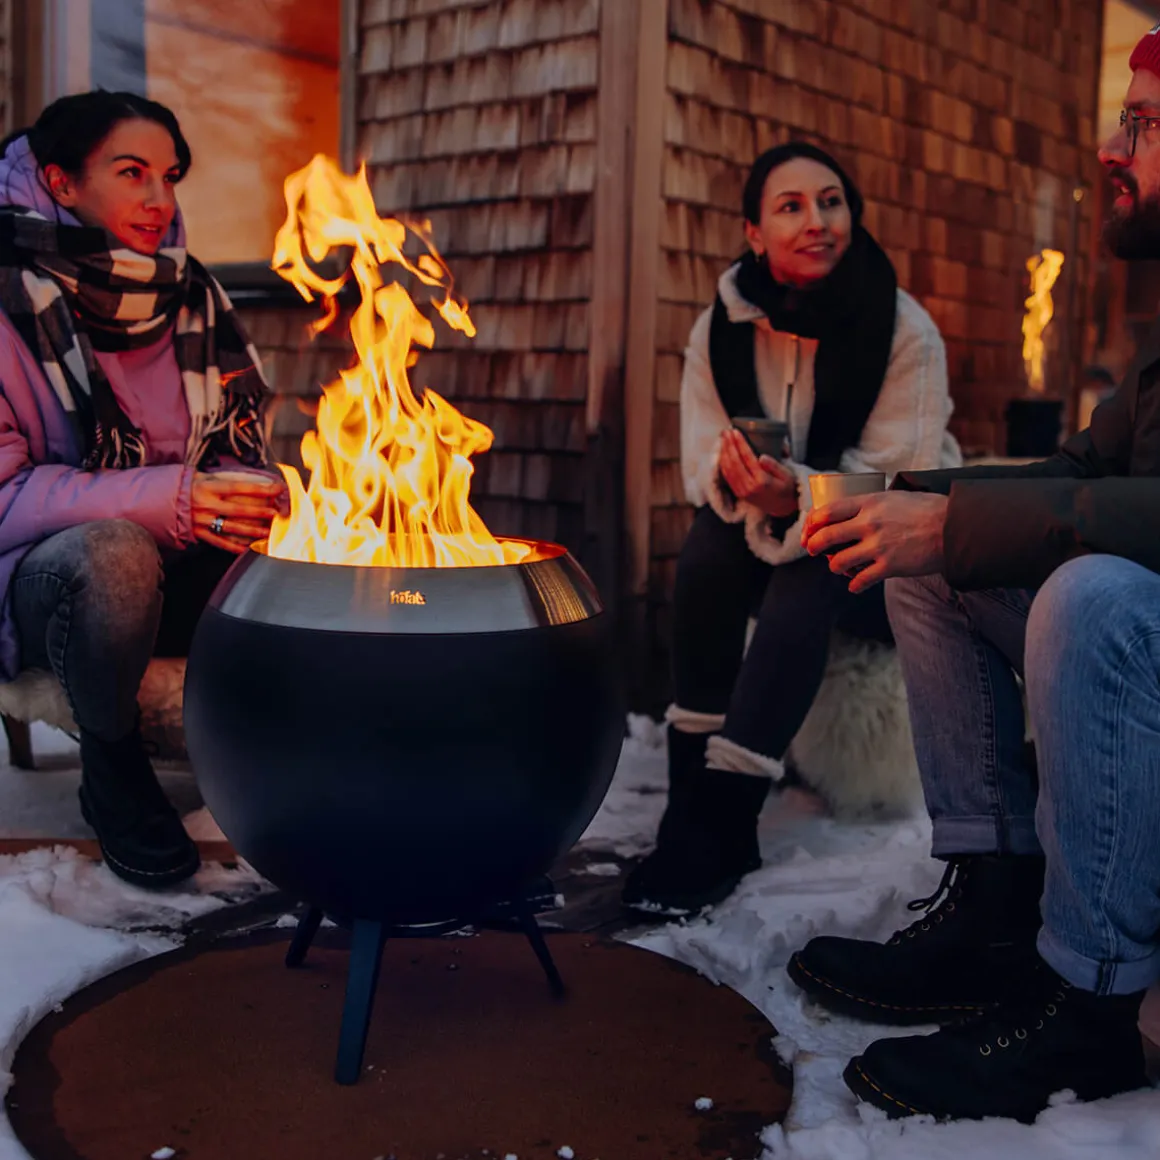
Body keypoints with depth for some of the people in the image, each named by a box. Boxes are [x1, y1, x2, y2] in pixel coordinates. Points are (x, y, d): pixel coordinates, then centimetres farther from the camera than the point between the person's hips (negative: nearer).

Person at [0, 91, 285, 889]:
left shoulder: (192, 298, 5)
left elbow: (241, 450, 7)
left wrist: (251, 501, -18)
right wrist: (163, 500, -28)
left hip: (178, 581, 5)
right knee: (114, 553, -38)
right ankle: (110, 768, -10)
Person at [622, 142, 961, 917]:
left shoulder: (906, 332, -16)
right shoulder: (723, 328, -6)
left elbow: (898, 490, -20)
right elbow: (702, 458, -7)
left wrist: (799, 499, -39)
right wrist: (731, 475, -33)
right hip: (777, 535, 3)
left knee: (806, 578, -33)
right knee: (712, 537, -28)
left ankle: (718, 825, -31)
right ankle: (691, 789, -22)